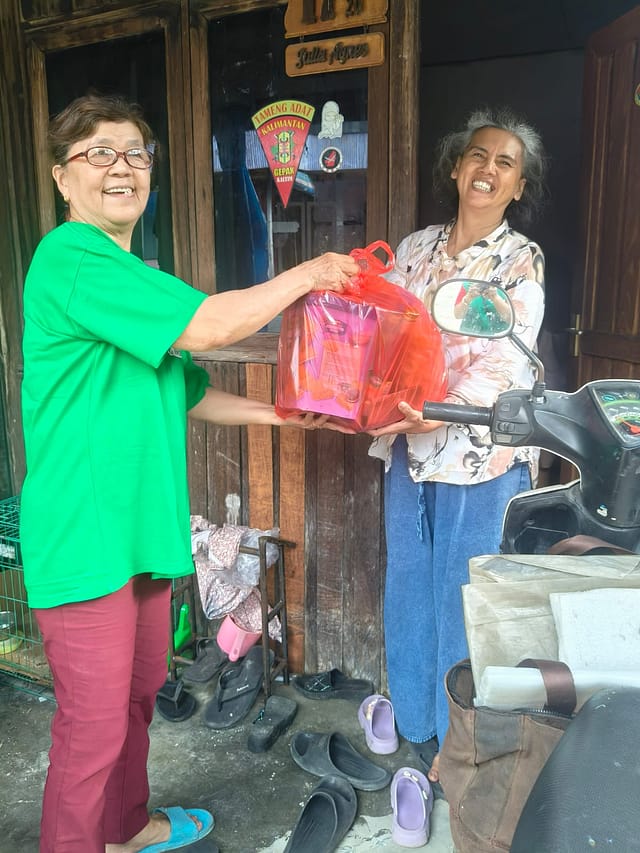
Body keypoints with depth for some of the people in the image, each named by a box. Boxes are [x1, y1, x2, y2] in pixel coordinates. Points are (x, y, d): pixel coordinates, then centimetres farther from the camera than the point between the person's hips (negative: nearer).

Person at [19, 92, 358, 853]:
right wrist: (308, 274, -10)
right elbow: (207, 326, -24)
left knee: (138, 694, 23)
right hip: (84, 535, -9)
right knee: (94, 726, 4)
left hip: (141, 526, 10)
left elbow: (189, 393, 20)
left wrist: (280, 415, 11)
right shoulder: (70, 257, -15)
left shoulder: (135, 277, 17)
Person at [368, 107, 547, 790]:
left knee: (465, 599, 6)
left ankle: (458, 744, 28)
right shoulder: (416, 247, 10)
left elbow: (503, 361, -14)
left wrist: (440, 412, -31)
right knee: (408, 591, 14)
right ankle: (415, 726, 36)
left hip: (478, 452, -4)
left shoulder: (522, 261, -3)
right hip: (407, 446, 5)